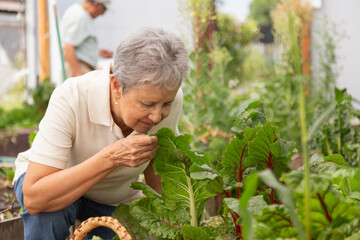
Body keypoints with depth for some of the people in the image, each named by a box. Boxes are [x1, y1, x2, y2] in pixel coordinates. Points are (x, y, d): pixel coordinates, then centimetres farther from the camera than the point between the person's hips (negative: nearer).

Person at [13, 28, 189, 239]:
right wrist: (111, 157, -45)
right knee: (47, 210, -36)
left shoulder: (167, 97, -23)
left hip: (116, 201, 4)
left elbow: (156, 169, -2)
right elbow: (33, 198, -41)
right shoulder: (71, 98, -35)